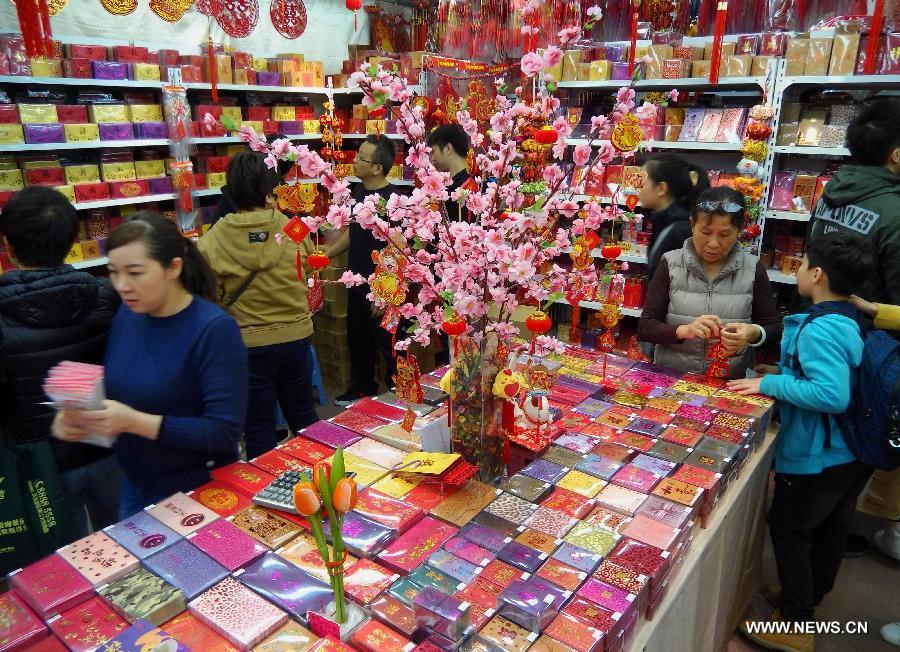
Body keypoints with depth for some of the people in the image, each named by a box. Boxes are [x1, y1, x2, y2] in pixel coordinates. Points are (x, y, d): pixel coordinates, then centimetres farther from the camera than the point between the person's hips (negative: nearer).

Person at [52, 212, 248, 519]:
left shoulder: (214, 329, -23)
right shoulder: (127, 314, -3)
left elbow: (225, 431, -27)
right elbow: (112, 390, 9)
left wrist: (134, 421, -32)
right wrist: (77, 414, -12)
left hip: (197, 494, -6)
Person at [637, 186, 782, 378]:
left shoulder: (753, 270, 0)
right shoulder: (671, 265, -2)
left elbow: (774, 328, 8)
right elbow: (645, 328, -3)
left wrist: (754, 334, -14)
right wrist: (683, 330, -21)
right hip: (671, 379, -2)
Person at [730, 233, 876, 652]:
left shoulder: (819, 330, -27)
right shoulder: (851, 321, 3)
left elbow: (833, 396, -35)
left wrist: (771, 384, -27)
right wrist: (787, 372, 11)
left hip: (816, 455, -9)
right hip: (850, 450, 9)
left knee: (788, 528, 7)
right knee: (829, 526, 23)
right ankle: (813, 594, 45)